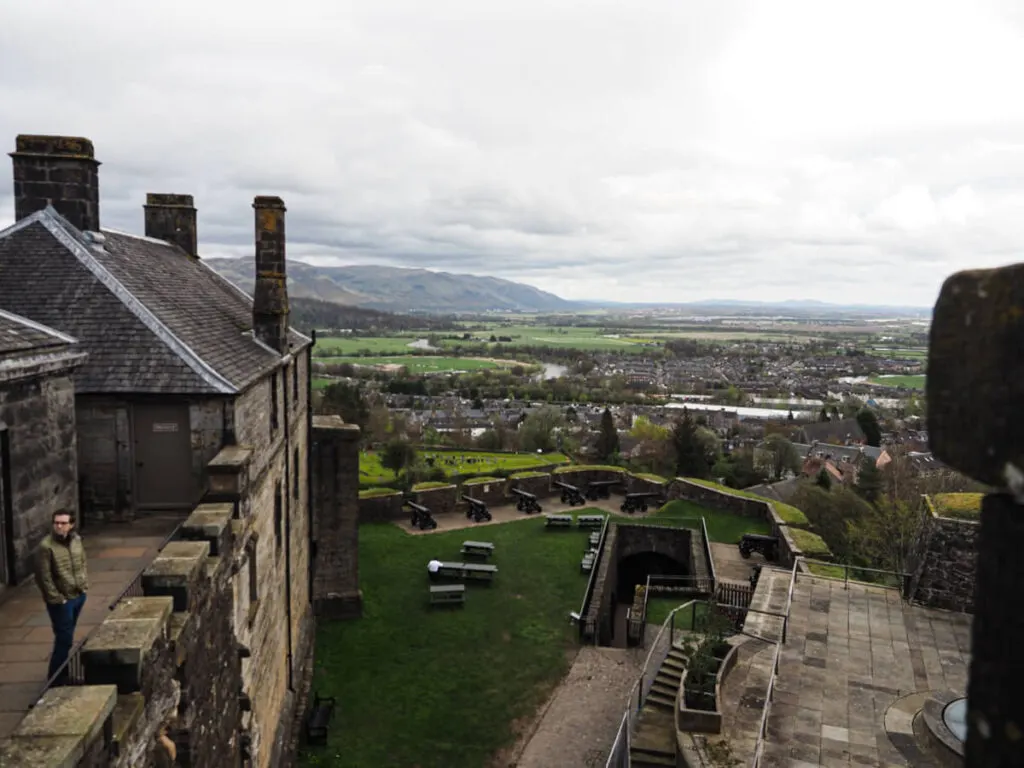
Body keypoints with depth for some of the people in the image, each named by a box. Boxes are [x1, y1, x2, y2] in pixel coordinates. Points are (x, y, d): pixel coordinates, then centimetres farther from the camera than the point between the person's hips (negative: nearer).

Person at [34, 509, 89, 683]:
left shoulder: (76, 540, 1)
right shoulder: (46, 546, -19)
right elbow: (43, 577, -17)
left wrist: (84, 585, 8)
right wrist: (57, 599, -16)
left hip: (78, 596, 6)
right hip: (61, 601, -6)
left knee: (67, 637, 20)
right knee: (64, 639, -3)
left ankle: (63, 671, 34)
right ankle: (56, 678, 11)